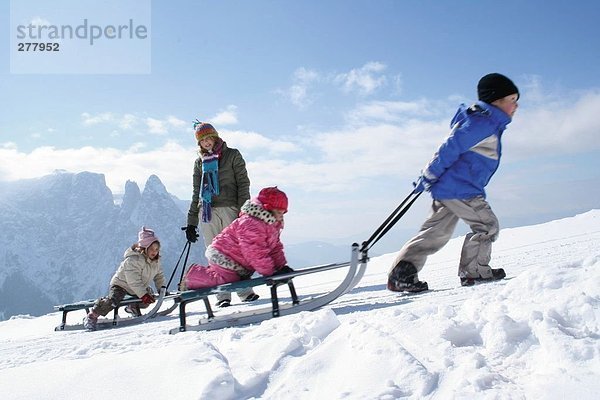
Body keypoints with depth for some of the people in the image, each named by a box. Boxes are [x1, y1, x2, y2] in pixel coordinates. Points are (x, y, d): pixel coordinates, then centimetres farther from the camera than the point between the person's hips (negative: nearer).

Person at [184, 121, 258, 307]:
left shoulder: (232, 155, 9)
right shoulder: (200, 162, 19)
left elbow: (243, 183, 2)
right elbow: (196, 193, 21)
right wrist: (191, 222, 16)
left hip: (229, 208, -3)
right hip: (207, 212, 3)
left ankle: (245, 290, 0)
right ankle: (223, 295, -1)